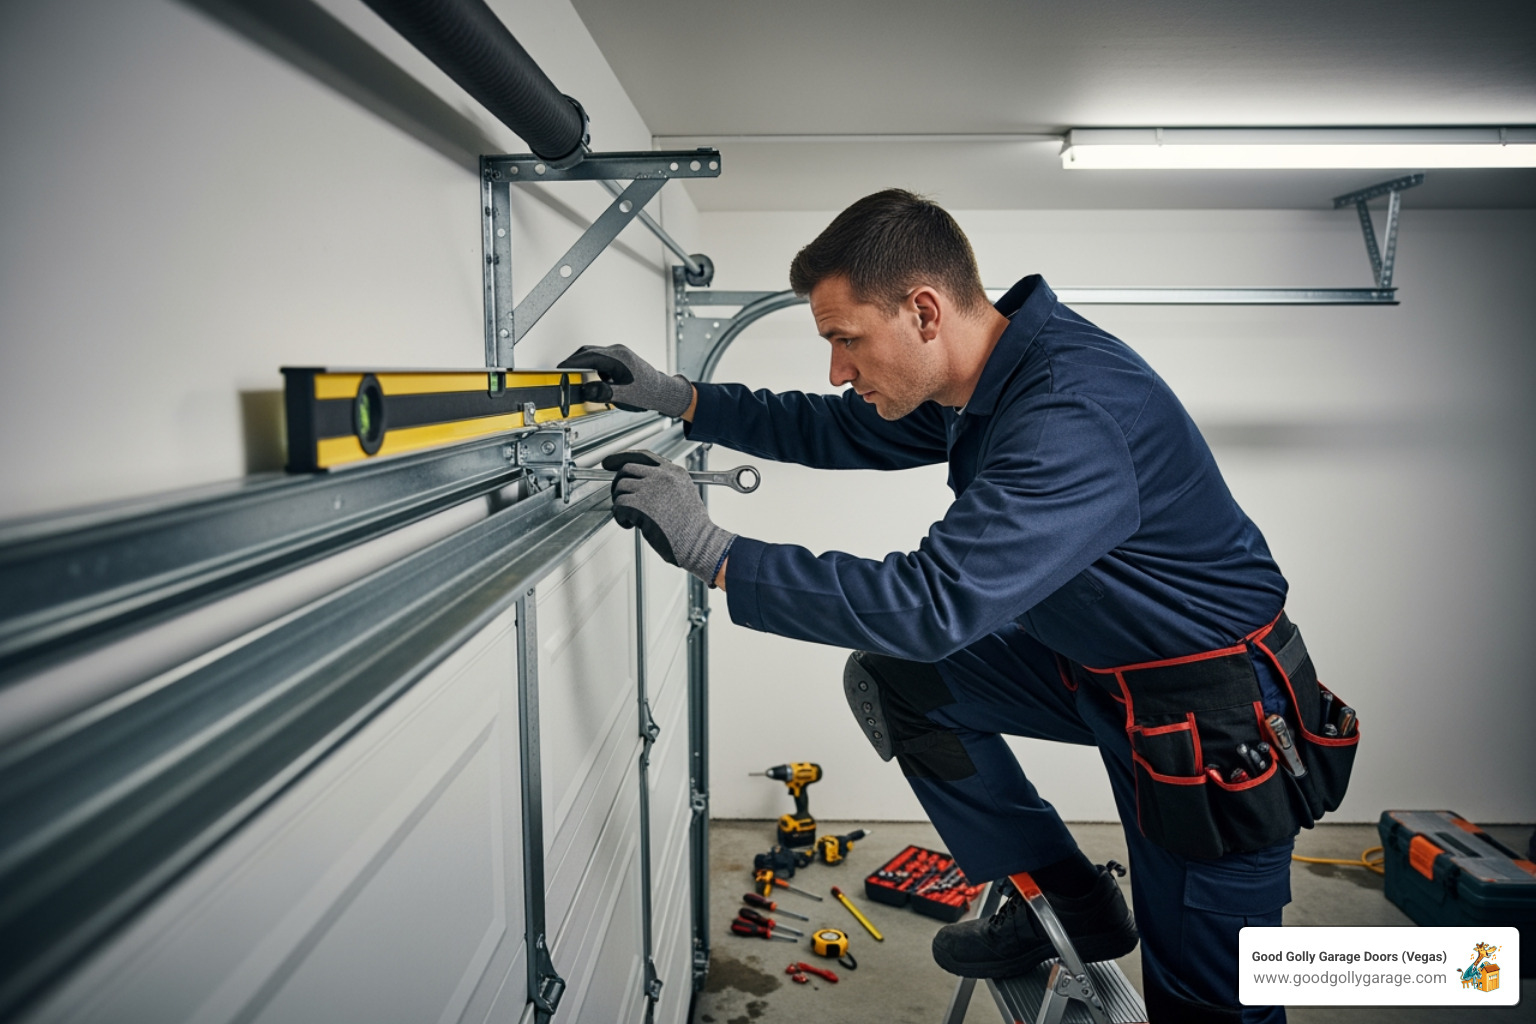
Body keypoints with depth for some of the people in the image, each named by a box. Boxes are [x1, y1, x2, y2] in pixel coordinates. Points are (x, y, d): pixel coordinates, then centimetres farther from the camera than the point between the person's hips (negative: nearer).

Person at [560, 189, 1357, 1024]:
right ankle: (1064, 902, 13)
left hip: (1216, 711, -8)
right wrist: (681, 400, -1)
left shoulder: (1074, 416, -33)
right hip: (1092, 662, 8)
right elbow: (839, 431, 8)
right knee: (888, 679, 3)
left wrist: (712, 553, -33)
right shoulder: (978, 377, -3)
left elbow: (931, 604, -38)